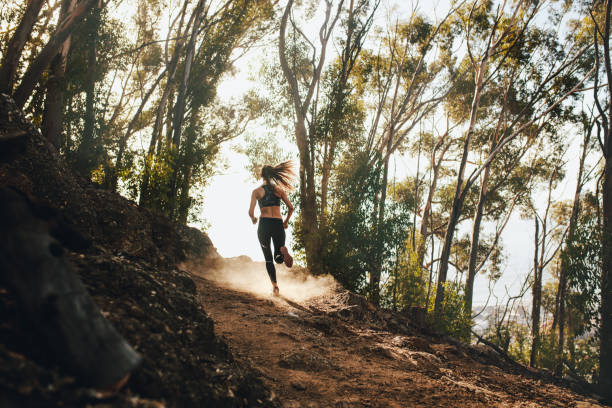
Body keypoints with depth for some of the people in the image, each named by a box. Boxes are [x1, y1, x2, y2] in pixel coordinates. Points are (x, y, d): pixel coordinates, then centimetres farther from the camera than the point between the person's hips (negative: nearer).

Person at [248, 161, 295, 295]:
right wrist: (286, 222, 18)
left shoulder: (257, 191, 3)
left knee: (268, 258, 12)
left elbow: (251, 212, -5)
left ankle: (275, 285, 1)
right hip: (278, 224, 1)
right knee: (278, 258, 11)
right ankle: (283, 252, -25)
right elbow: (291, 208, 3)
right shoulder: (279, 190, 8)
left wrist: (253, 219, 16)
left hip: (264, 225, -1)